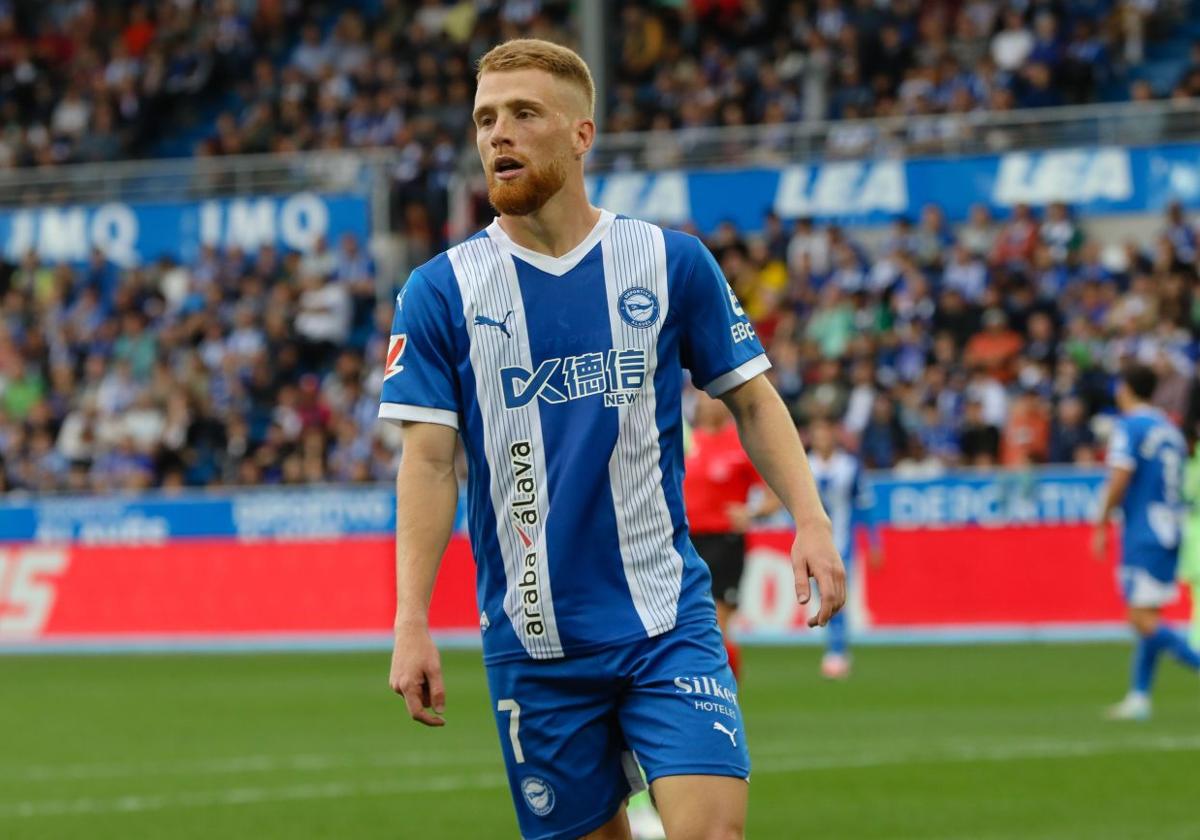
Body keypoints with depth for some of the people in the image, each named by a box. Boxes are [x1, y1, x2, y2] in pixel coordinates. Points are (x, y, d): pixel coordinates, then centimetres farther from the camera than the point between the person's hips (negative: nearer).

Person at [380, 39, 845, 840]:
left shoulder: (673, 262, 1)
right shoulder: (442, 291, 0)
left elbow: (752, 400, 8)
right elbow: (429, 460, -3)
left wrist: (811, 520, -6)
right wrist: (412, 623, -11)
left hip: (668, 621, 0)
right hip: (534, 644, 1)